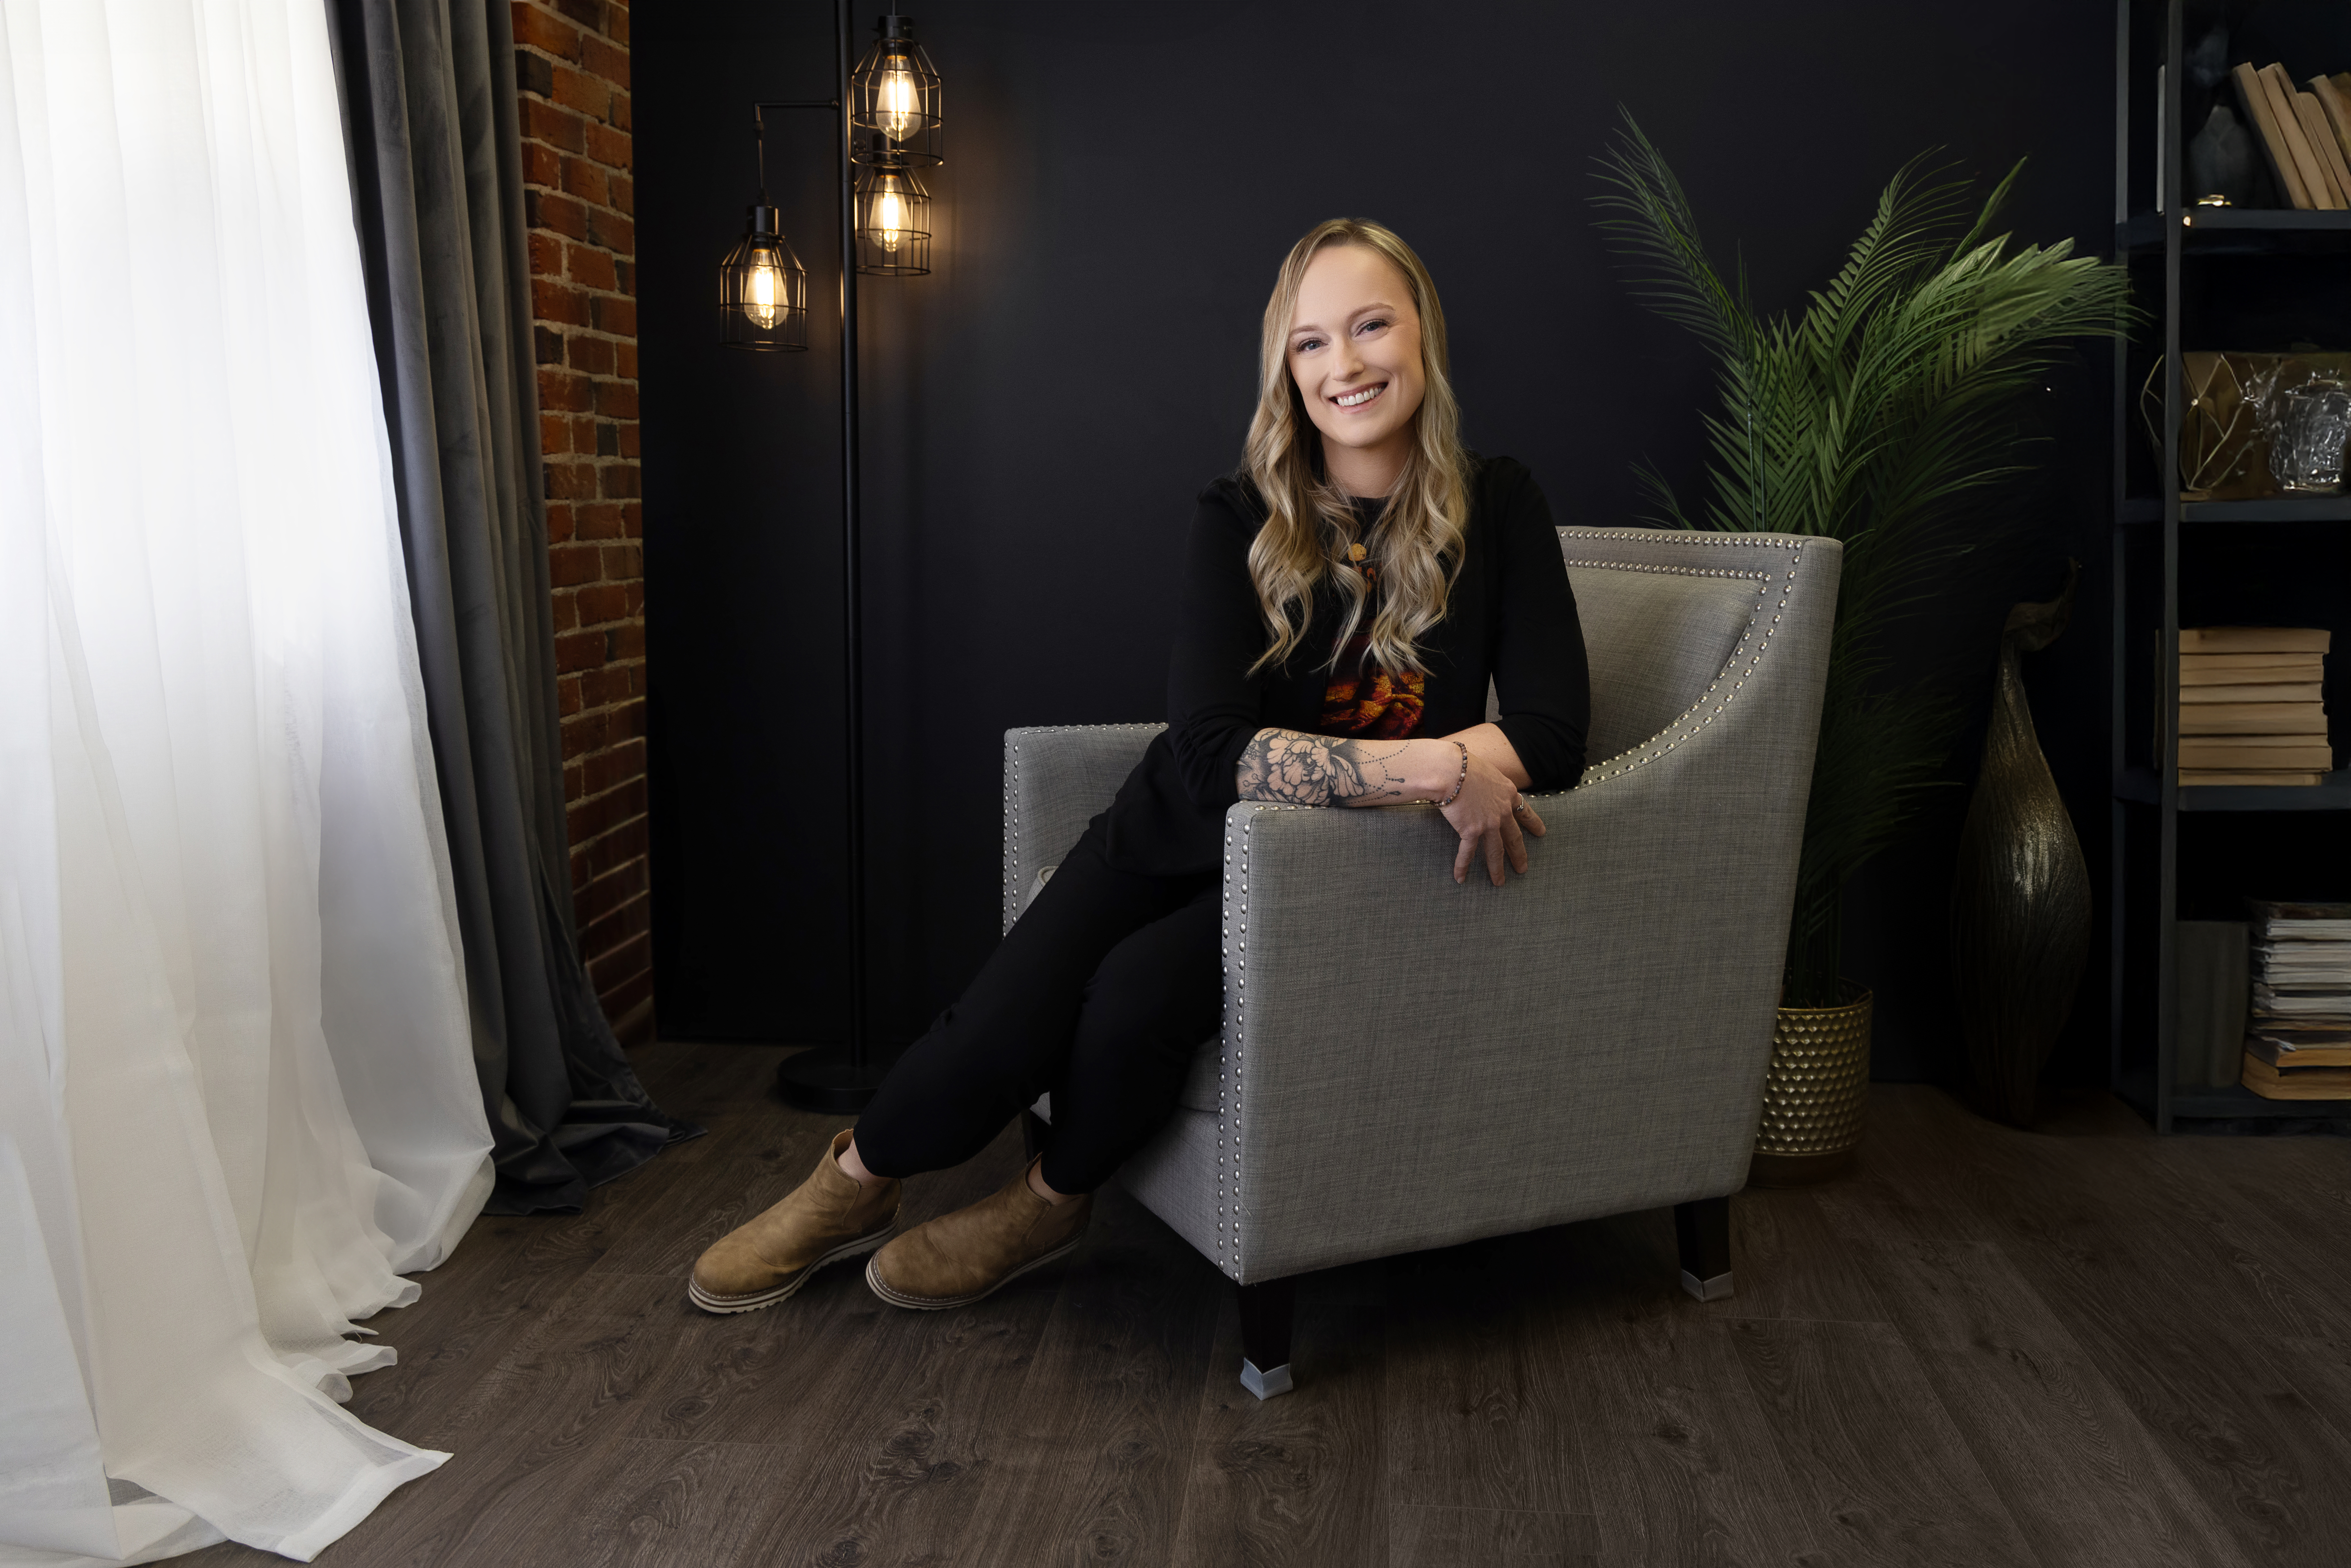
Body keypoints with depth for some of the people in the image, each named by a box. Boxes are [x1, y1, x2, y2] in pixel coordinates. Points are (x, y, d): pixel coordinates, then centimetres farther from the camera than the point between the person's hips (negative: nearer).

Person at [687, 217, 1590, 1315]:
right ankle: (855, 1185, 15)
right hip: (1181, 835, 1)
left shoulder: (1495, 507, -6)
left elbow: (1552, 736, -14)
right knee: (999, 1033, -19)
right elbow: (1214, 750, -23)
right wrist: (1439, 768, -31)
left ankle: (1049, 1207, 4)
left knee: (1142, 990, -29)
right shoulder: (1242, 517, -9)